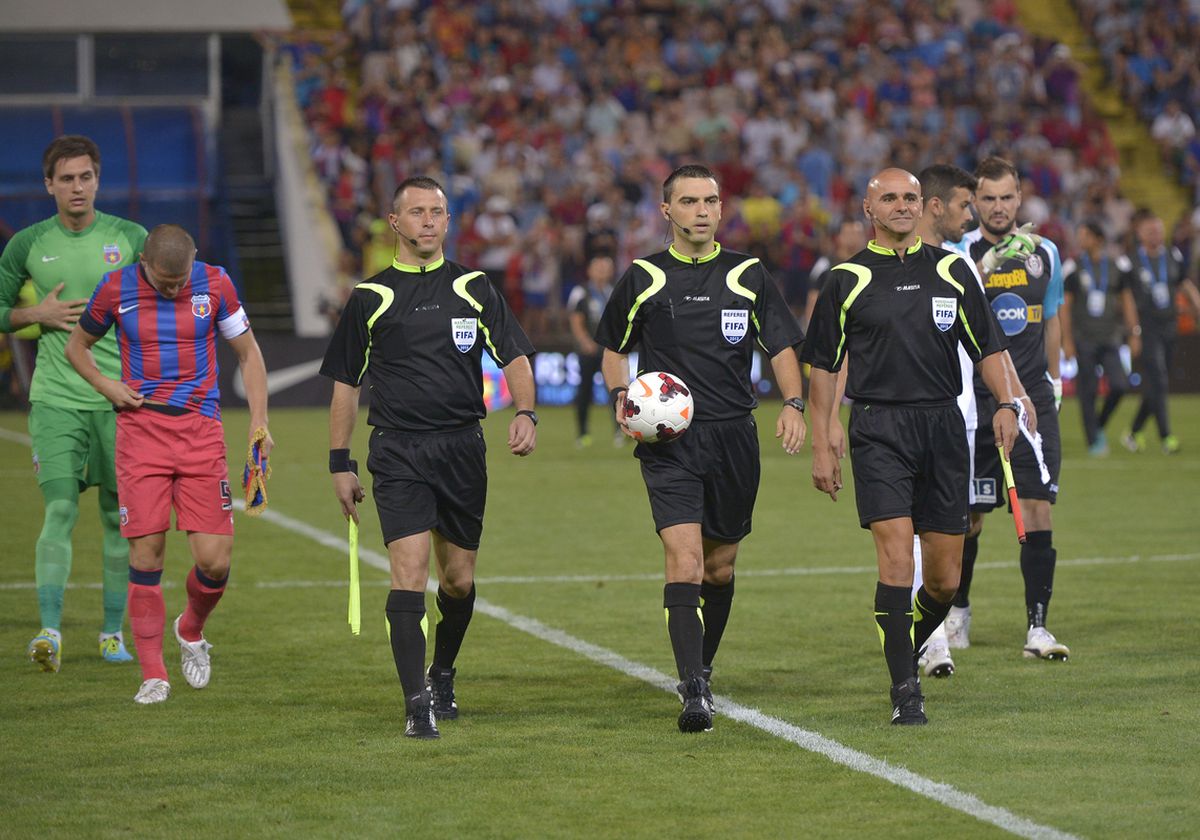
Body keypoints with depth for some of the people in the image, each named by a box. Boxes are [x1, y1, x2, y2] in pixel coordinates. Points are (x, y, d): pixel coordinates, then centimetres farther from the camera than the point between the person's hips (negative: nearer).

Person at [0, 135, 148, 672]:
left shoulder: (131, 239, 3)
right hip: (56, 398, -1)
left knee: (119, 516, 6)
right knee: (60, 509, -13)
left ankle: (113, 630, 17)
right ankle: (50, 631, -17)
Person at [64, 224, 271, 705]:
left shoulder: (215, 285, -1)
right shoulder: (116, 289, -2)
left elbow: (248, 354, 11)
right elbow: (76, 346, 15)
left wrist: (259, 421, 2)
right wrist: (106, 386, -3)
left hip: (201, 431, 1)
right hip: (140, 430, -1)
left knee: (215, 558, -6)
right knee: (146, 554, -7)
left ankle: (191, 632, 25)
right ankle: (153, 675, 3)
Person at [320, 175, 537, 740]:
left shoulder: (474, 289, 9)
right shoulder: (369, 297, 5)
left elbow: (515, 358, 6)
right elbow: (345, 383, 10)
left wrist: (525, 413, -13)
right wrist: (340, 462, 6)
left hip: (463, 447, 2)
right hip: (398, 452, -2)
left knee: (459, 580, 9)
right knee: (409, 572, -15)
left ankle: (442, 677, 34)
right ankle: (417, 704, -15)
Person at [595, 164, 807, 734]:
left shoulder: (748, 276, 7)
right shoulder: (644, 278, 4)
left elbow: (782, 347, 8)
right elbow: (614, 348, 16)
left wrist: (793, 404, -9)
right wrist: (620, 398, -2)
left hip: (734, 436, 3)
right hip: (668, 439, -2)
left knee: (720, 567, 12)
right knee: (685, 559, -17)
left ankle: (701, 667, 35)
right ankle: (693, 692, -20)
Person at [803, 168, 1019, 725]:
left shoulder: (951, 270, 10)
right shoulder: (847, 279, 4)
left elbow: (986, 345, 13)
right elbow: (824, 366, 8)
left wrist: (1006, 402, -4)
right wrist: (821, 445, 4)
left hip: (943, 427, 3)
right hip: (878, 428, -3)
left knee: (945, 579, 4)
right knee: (896, 559, -16)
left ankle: (907, 650, 32)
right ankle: (904, 689, -9)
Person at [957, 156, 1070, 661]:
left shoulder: (1045, 253, 9)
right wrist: (988, 264, -29)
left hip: (1032, 399, 2)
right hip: (975, 401, -2)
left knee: (1038, 510, -9)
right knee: (969, 516, 6)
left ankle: (1036, 629, -8)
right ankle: (958, 610, 30)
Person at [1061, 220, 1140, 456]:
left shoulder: (1117, 265, 4)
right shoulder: (1073, 268, -2)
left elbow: (1127, 301, 9)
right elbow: (1065, 306, -1)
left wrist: (1134, 334, 5)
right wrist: (1067, 341, -6)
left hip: (1110, 337, 2)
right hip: (1084, 338, -2)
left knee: (1120, 385, -9)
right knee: (1088, 391, -1)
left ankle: (1099, 426, 16)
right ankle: (1094, 441, 8)